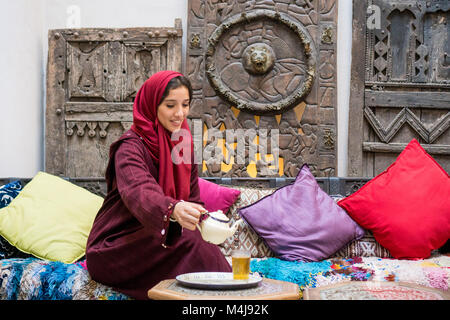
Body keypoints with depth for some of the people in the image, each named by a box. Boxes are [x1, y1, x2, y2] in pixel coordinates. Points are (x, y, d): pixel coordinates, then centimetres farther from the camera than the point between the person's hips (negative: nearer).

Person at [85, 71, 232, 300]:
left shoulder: (183, 143, 9)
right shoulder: (130, 147, -14)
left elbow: (192, 198, 11)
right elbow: (138, 192, -35)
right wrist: (174, 209, -55)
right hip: (115, 249, -6)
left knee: (202, 244, -26)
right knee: (189, 242, -29)